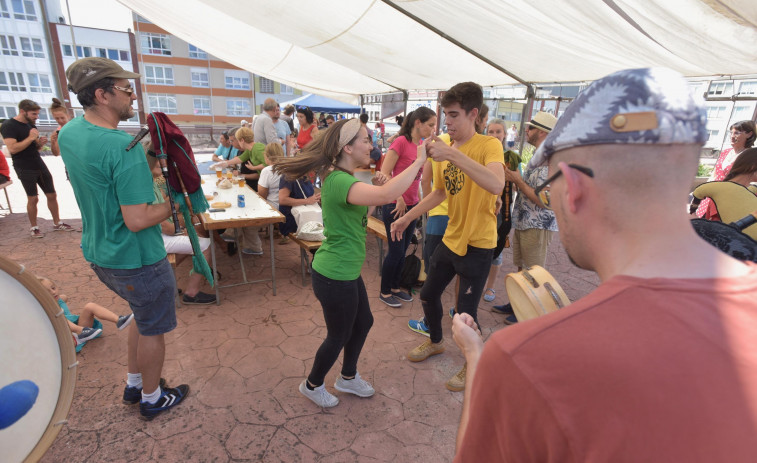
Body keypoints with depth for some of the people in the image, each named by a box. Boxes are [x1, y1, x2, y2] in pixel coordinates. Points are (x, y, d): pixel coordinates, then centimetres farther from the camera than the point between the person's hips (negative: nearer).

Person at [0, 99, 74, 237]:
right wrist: (30, 138, -18)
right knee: (33, 199, -1)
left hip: (40, 165, 7)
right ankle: (34, 228, 13)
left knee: (52, 195, 7)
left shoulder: (31, 125, 12)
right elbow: (12, 148, -21)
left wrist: (40, 142, 0)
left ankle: (57, 223, 17)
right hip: (25, 168, -6)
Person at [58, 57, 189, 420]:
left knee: (144, 315, 28)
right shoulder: (124, 147, -26)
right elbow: (137, 220, -29)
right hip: (136, 260, -8)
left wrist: (146, 163, 4)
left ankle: (134, 384, 44)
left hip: (98, 253, 9)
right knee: (153, 329, 13)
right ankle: (152, 399, 35)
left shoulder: (67, 133, 1)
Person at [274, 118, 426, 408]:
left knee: (363, 322, 23)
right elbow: (387, 195, -42)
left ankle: (348, 378, 46)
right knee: (339, 336, 13)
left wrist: (375, 188, -2)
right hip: (335, 276, -10)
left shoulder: (342, 177, 7)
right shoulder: (338, 180, -26)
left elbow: (361, 212, 15)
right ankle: (312, 385, 40)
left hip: (346, 271, 10)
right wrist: (418, 161, -32)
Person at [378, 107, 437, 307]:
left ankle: (395, 287, 33)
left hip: (412, 204, 7)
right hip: (395, 205, -7)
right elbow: (385, 173, -16)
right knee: (396, 250, 1)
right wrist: (399, 198, -17)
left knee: (403, 250, 15)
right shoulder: (401, 142, -14)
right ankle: (384, 292, 21)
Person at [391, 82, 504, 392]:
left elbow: (496, 185, -37)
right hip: (450, 238, 7)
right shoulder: (447, 147, 4)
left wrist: (452, 154, -41)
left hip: (477, 245, -7)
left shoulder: (489, 145, -16)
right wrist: (407, 218, 9)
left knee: (465, 313, 2)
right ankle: (435, 342, 46)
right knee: (428, 294, 18)